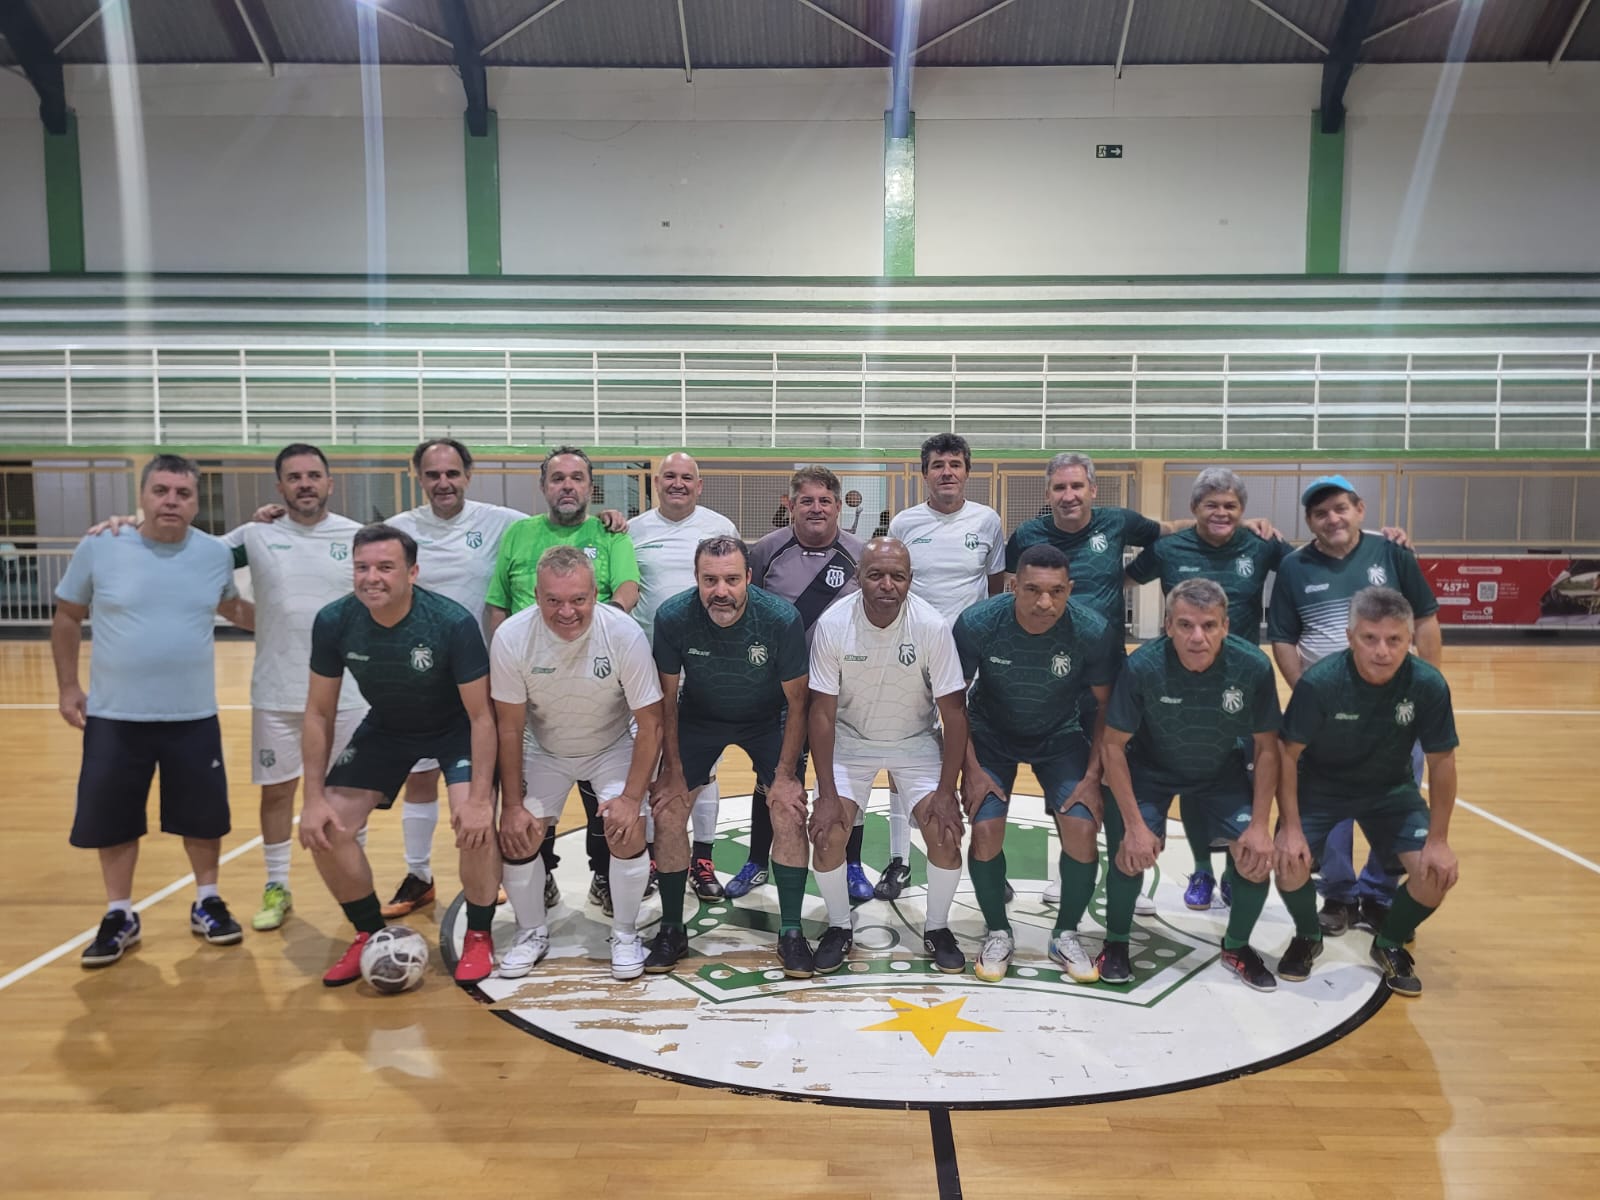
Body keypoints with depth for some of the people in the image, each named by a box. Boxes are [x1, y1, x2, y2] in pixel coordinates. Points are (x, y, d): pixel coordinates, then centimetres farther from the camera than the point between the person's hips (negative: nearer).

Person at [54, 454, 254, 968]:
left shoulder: (217, 553, 0)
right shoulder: (98, 548, -6)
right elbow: (67, 617, 6)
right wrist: (67, 686, 4)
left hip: (194, 718, 1)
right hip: (114, 717, -1)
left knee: (204, 815, 10)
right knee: (112, 820, 9)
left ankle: (207, 902, 30)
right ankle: (119, 916, 27)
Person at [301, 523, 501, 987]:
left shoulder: (454, 622, -31)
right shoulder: (333, 622, -21)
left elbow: (481, 715, -23)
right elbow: (319, 713, -8)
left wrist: (480, 799, -27)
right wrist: (314, 797, -11)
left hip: (455, 728, -4)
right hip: (385, 727, 4)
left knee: (476, 825, -24)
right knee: (323, 829, -6)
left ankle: (478, 937, 3)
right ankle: (371, 934, 18)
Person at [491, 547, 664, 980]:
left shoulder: (624, 634, -29)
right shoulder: (511, 637, -25)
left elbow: (651, 722, -20)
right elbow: (509, 726, -12)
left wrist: (632, 797, -24)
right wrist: (512, 804, -11)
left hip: (612, 747, -1)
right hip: (543, 749, 2)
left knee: (627, 829, -19)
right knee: (516, 834, -9)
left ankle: (625, 934, 6)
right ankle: (532, 932, 18)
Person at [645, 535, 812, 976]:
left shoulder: (782, 618, -29)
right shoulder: (673, 617, -27)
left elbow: (797, 701, -16)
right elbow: (667, 699, -12)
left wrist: (785, 775, -15)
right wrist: (673, 771, -10)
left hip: (768, 720, -1)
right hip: (698, 717, 1)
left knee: (790, 815, -11)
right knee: (667, 813, -7)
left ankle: (791, 932, 6)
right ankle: (671, 930, 11)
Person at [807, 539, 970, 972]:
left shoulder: (932, 627, -24)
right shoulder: (832, 624, -23)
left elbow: (954, 713, -15)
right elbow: (822, 712, -15)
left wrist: (946, 792, -17)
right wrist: (827, 794, -16)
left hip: (917, 740, 0)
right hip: (850, 738, 0)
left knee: (945, 833, -14)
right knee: (827, 834, -13)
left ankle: (937, 929, 14)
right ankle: (839, 927, 15)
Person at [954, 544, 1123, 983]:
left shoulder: (1093, 631, -25)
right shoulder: (977, 623, -27)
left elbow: (1105, 704, -9)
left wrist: (1093, 776, -12)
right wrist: (971, 769, -14)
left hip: (1060, 738, 1)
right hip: (991, 736, 0)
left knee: (1082, 828, -15)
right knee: (986, 830, -16)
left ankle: (1066, 935, 10)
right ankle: (998, 934, 10)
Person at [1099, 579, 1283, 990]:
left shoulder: (1254, 666, -25)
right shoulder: (1143, 666, -31)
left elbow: (1266, 748, -10)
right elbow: (1113, 745, -19)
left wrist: (1260, 826, -14)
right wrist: (1134, 825, -22)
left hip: (1222, 772, 2)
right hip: (1149, 770, -2)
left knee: (1257, 856, -13)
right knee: (1130, 854, -19)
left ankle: (1237, 947, 17)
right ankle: (1116, 942, 11)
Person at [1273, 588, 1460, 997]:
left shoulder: (1428, 684, -23)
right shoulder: (1319, 682, -28)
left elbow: (1441, 763, -11)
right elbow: (1288, 754, -18)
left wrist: (1438, 840, -11)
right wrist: (1291, 828, -21)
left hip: (1391, 789, 2)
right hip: (1320, 786, -2)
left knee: (1437, 872, -15)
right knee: (1290, 863, -21)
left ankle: (1390, 943, 17)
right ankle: (1308, 937, 13)